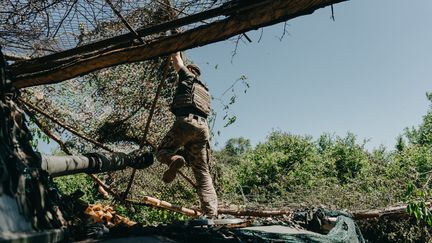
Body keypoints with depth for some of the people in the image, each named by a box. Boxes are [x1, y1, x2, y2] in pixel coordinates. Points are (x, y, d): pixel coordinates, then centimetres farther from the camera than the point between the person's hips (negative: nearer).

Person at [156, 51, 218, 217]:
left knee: (162, 151, 11)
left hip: (186, 122, -5)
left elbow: (177, 59, 26)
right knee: (203, 173, 3)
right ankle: (211, 214, -12)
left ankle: (174, 159, -26)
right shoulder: (204, 90, 34)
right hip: (203, 127, 6)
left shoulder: (187, 77, 17)